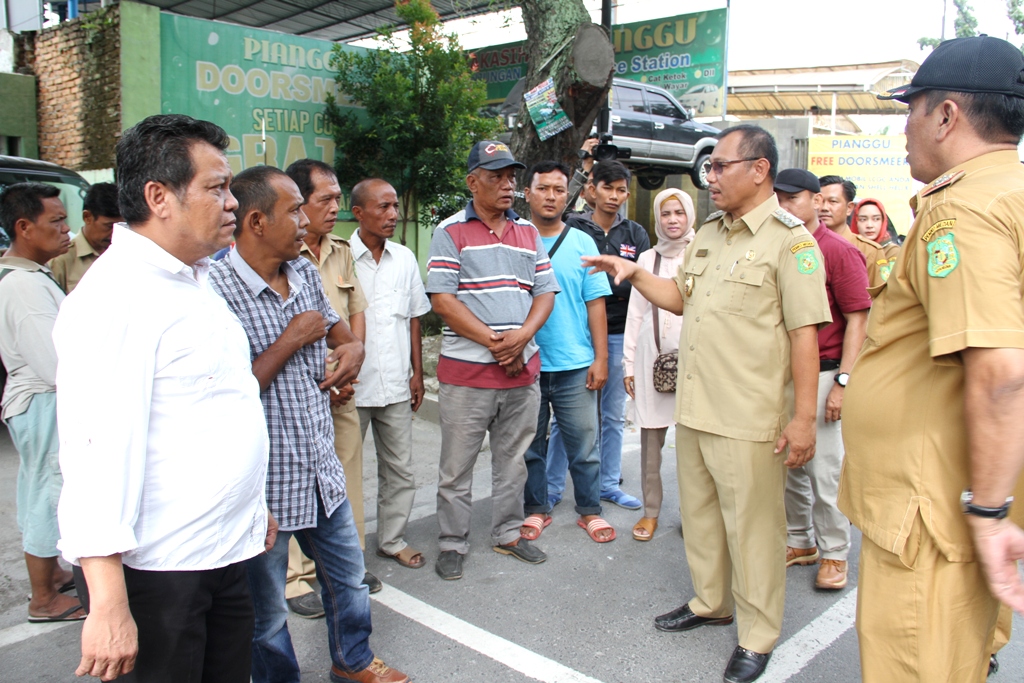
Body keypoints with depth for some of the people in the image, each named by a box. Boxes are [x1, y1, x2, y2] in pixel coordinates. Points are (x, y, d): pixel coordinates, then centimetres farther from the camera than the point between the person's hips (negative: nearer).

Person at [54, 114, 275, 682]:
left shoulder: (195, 282, 12)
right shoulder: (114, 297, -18)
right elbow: (97, 453, -25)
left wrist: (253, 508, 23)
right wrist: (108, 606, -26)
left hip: (225, 553, 8)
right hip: (157, 570, -8)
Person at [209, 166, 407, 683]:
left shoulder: (305, 272, 3)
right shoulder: (218, 290, -21)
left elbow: (335, 324, 22)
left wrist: (352, 346, -1)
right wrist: (291, 341, -21)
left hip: (322, 470, 7)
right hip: (264, 484, -7)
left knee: (347, 576, 25)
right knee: (267, 609, 15)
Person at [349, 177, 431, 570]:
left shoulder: (405, 258, 8)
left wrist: (417, 373, 10)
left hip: (396, 386, 5)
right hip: (351, 386, -4)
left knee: (400, 469, 13)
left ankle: (392, 539, 29)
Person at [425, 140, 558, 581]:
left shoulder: (527, 232, 13)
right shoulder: (451, 231, -2)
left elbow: (546, 291, 11)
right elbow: (442, 299, -9)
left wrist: (522, 336, -8)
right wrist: (491, 340, -15)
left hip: (523, 368, 5)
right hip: (467, 371, -4)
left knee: (513, 460, 15)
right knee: (456, 465, 4)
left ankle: (508, 533, 30)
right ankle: (452, 544, 18)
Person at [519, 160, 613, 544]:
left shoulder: (582, 243, 5)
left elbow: (595, 304, 4)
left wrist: (600, 358, -2)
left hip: (575, 365, 0)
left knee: (584, 445, 7)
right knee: (530, 445, 12)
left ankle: (589, 510, 24)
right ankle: (536, 509, 28)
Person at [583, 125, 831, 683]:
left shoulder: (789, 239, -11)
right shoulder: (708, 234, 13)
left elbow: (804, 332, -14)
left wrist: (804, 416, -17)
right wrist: (634, 274, 7)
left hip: (749, 418, -7)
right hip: (693, 407, 8)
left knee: (751, 525, 5)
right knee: (699, 512, 20)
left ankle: (757, 635, 24)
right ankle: (710, 601, 41)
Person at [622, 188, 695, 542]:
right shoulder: (647, 258, 11)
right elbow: (635, 313, 11)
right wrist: (629, 363, 8)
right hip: (652, 356, 2)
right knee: (651, 439, 4)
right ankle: (650, 510, 16)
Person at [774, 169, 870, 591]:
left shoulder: (839, 251, -7)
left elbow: (857, 320, -9)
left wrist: (842, 382, -14)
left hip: (821, 374, -5)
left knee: (824, 469, 1)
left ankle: (834, 553, 18)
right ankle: (800, 541, 29)